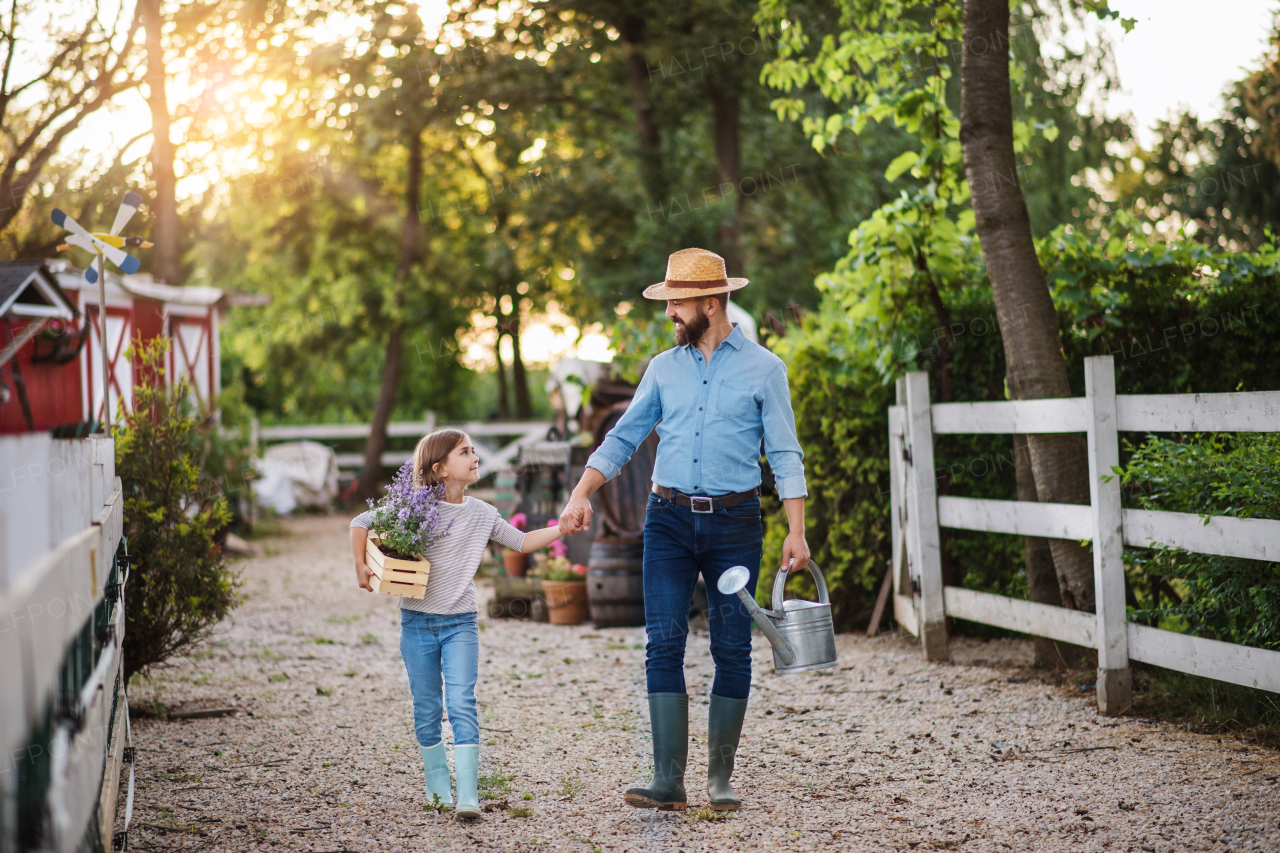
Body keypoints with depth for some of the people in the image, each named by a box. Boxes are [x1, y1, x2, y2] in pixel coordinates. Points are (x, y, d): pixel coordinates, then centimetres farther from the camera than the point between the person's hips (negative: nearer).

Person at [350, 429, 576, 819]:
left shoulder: (481, 514, 3)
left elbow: (521, 542, 10)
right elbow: (361, 523, 3)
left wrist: (561, 529, -2)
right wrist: (361, 567, -7)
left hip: (460, 624, 1)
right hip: (417, 622, -1)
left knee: (462, 704, -12)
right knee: (426, 709, 7)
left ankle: (467, 795, -14)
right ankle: (437, 784, 24)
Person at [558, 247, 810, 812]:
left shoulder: (763, 368, 2)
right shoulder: (664, 368, 11)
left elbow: (785, 454, 0)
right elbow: (622, 438, 14)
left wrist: (796, 530, -7)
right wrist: (581, 494, 1)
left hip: (734, 522, -2)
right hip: (669, 518, 2)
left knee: (732, 650, 1)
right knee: (663, 645, -6)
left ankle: (720, 780, 10)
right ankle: (668, 782, -6)